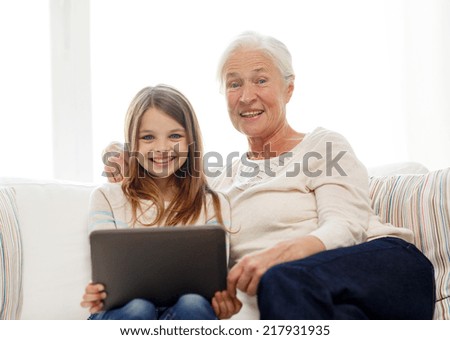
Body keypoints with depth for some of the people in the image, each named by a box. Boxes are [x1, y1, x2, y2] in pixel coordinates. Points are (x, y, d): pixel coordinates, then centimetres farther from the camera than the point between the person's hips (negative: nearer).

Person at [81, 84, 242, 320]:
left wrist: (223, 303, -23)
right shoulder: (107, 198, 10)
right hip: (122, 312, 0)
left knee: (193, 305, -34)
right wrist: (98, 296, -24)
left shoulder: (213, 205, 12)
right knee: (138, 309, -35)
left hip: (184, 315, 1)